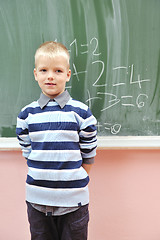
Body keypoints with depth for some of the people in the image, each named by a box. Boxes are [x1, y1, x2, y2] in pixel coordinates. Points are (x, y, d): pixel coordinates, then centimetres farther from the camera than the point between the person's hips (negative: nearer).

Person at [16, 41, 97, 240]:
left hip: (73, 201, -2)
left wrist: (75, 182, -1)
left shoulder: (81, 113, -4)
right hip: (37, 200, 2)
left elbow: (89, 155, 1)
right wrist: (44, 180, 3)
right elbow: (27, 153, 7)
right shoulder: (26, 115, 1)